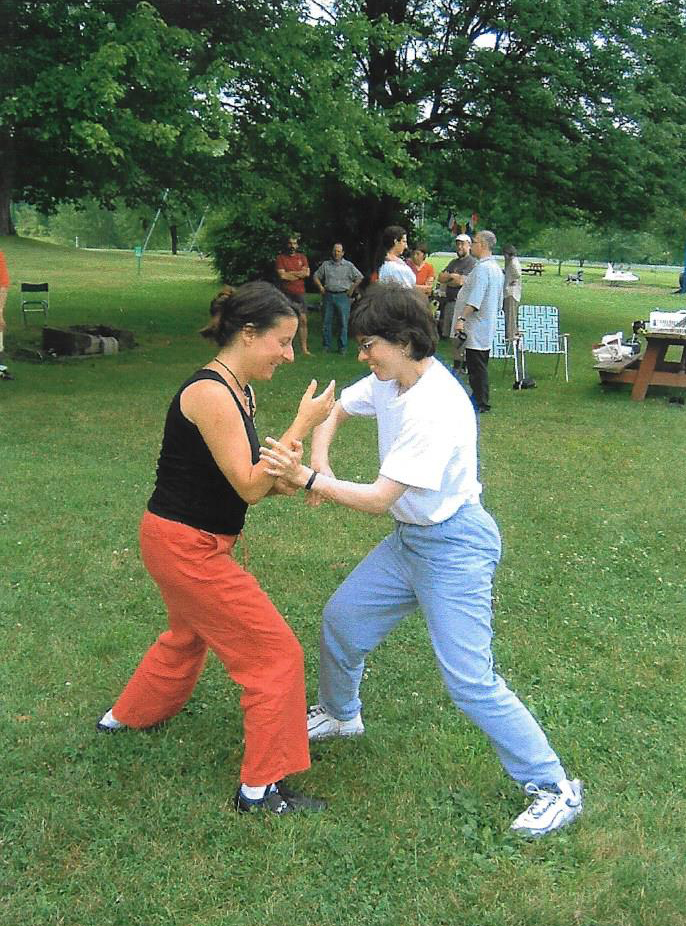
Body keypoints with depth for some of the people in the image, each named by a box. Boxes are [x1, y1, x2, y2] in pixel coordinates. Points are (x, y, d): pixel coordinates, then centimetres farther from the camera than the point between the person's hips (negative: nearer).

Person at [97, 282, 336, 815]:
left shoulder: (237, 391, 6)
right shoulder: (210, 394, -24)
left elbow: (247, 482, 9)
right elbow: (248, 487, -24)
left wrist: (281, 480, -11)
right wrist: (303, 424, -23)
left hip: (189, 542, 10)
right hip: (185, 546, -10)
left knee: (189, 636, 33)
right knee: (276, 651, -3)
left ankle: (128, 715, 57)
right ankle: (262, 787, 9)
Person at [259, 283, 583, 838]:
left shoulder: (436, 407, -29)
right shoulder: (390, 382, -2)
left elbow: (378, 499, -28)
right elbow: (334, 413, 14)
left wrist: (307, 479, -27)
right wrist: (320, 464, -3)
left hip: (454, 547, -9)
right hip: (409, 538, 9)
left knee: (471, 682, -8)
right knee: (341, 619, 17)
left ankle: (554, 789, 9)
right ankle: (340, 714, 45)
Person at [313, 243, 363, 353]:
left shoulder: (349, 265, 5)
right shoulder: (326, 265, 11)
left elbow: (359, 278, 6)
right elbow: (316, 276, 19)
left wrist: (352, 289, 1)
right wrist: (321, 287, 8)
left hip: (343, 296, -2)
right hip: (328, 296, 2)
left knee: (343, 323, -3)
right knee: (327, 322, 4)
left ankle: (342, 347, 4)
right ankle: (326, 346, 12)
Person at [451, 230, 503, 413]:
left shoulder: (481, 268, -17)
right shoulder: (496, 268, 17)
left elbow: (475, 298, -27)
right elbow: (499, 302, 22)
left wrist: (462, 318, -29)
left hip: (476, 327, -10)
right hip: (487, 326, 10)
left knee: (476, 366, -6)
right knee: (480, 365, 15)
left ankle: (481, 403, -3)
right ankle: (478, 398, 22)